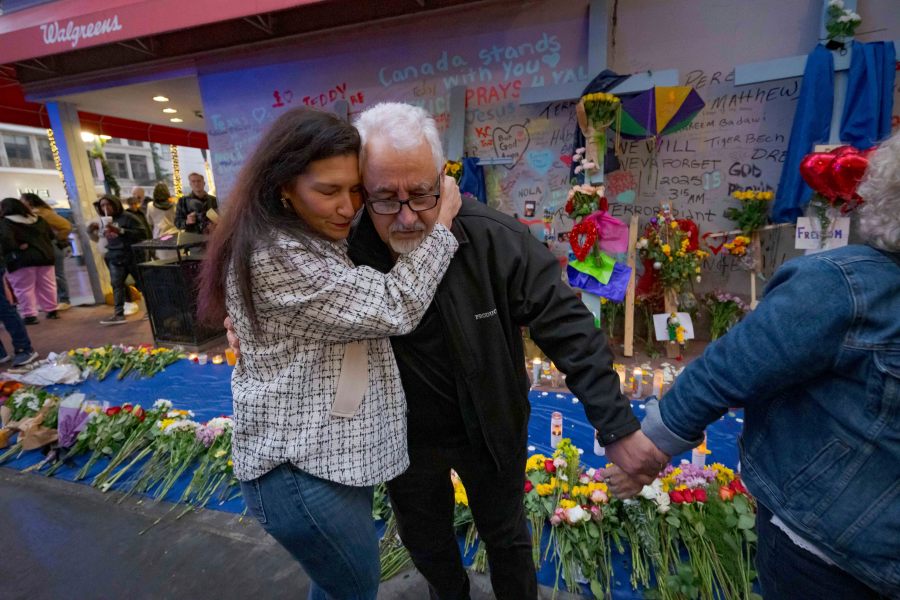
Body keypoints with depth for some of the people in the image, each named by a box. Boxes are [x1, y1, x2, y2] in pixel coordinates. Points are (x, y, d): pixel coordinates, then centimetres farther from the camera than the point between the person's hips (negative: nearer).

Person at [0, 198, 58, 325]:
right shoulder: (37, 219, 11)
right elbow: (51, 235, 15)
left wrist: (16, 248, -12)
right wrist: (45, 248, 15)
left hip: (21, 260, -5)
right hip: (44, 256, 6)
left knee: (24, 289, 0)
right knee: (46, 286, 13)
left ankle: (29, 315, -1)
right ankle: (52, 310, 17)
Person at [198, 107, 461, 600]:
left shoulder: (319, 241, 8)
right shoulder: (275, 256, -25)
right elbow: (394, 308, -27)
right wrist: (442, 222, -16)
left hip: (328, 450, 9)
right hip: (303, 470, -9)